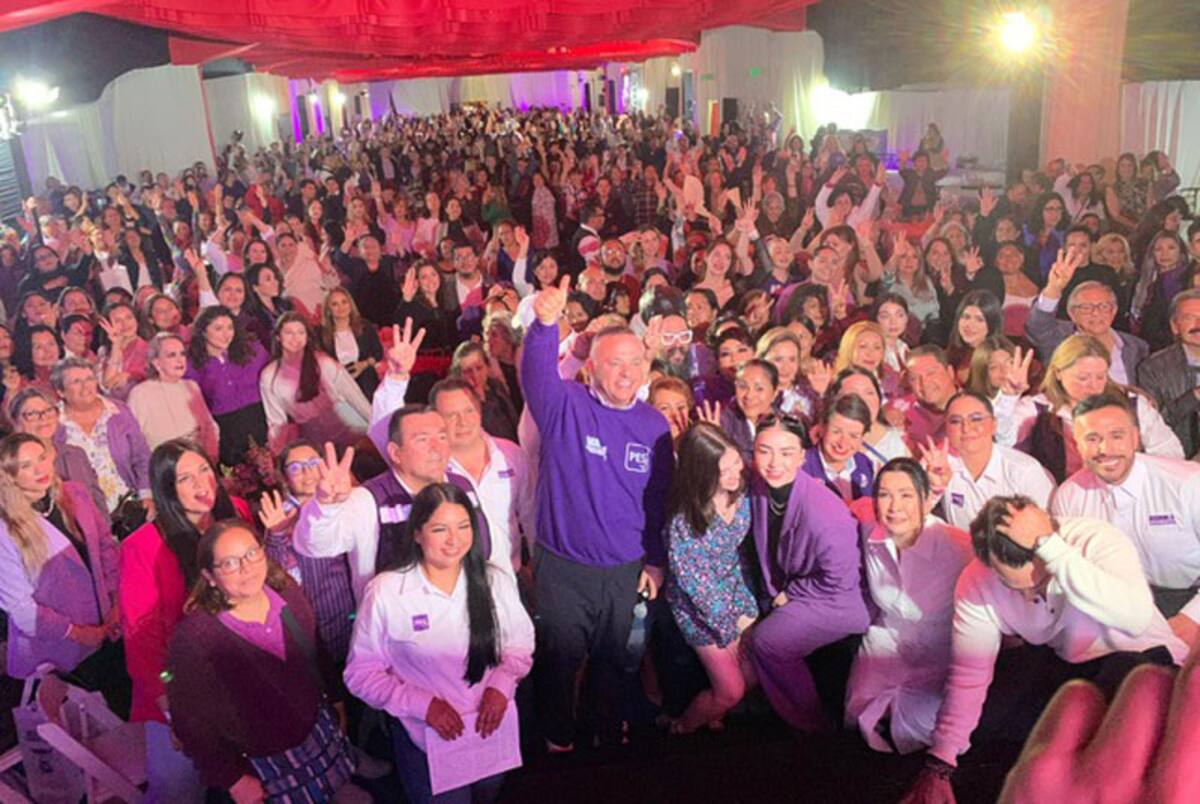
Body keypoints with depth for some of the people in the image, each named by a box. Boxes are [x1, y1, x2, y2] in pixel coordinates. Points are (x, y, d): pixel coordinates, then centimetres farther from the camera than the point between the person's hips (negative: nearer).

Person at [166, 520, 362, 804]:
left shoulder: (286, 590, -11)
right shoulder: (194, 637, -27)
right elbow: (192, 720, -18)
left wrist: (335, 697, 15)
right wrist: (232, 779, -15)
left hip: (320, 727, 5)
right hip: (265, 763, -5)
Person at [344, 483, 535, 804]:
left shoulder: (495, 581, -6)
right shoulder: (386, 591, -16)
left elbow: (520, 643, 5)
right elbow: (361, 672, -10)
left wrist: (501, 684, -14)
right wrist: (423, 704, -20)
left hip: (493, 727, 4)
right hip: (427, 737, -3)